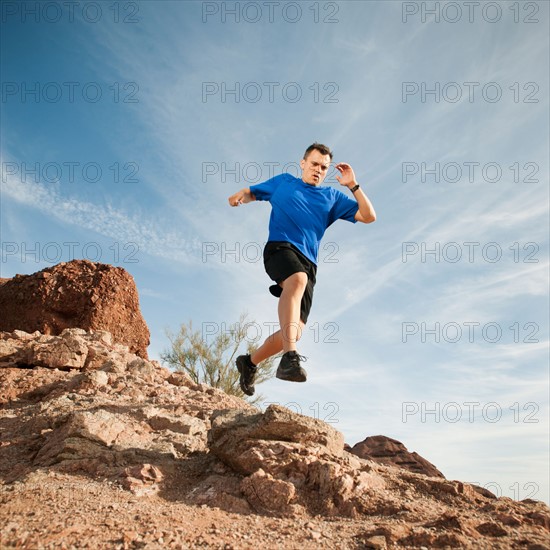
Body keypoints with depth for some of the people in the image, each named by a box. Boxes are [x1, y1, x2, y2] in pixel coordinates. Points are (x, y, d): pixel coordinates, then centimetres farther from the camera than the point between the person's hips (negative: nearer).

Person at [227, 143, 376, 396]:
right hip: (280, 247, -3)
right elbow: (252, 192, 29)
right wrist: (239, 196, 6)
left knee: (295, 331, -6)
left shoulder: (333, 196, 21)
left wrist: (353, 185, 5)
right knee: (298, 279, -39)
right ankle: (290, 357, -51)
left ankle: (250, 362, 18)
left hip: (308, 262, 3)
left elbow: (368, 216, 15)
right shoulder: (283, 181, 20)